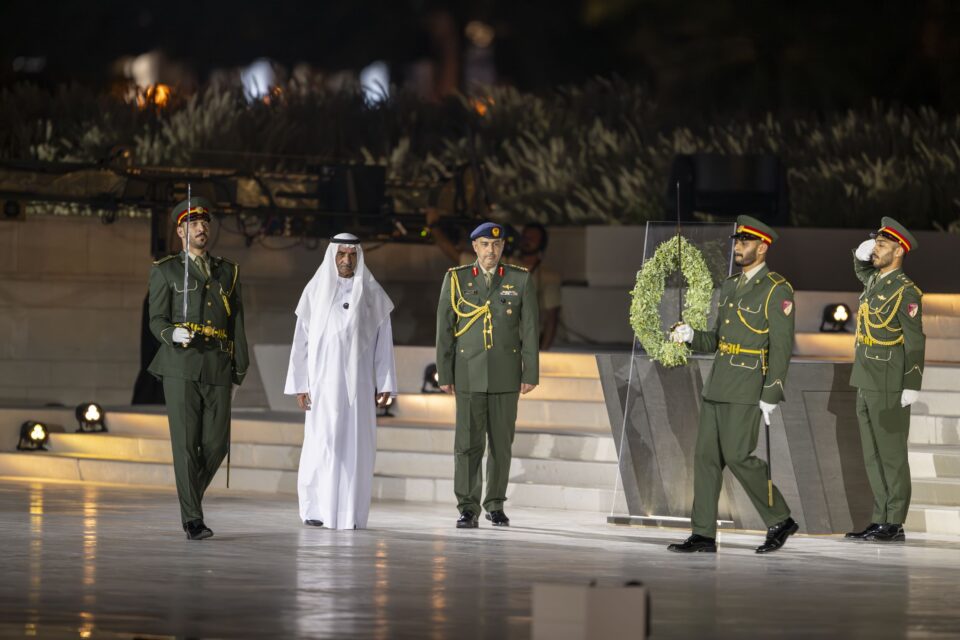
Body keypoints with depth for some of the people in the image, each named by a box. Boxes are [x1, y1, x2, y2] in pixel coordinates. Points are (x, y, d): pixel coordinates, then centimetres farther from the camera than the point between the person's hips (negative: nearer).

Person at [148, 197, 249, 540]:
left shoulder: (228, 272, 17)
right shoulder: (165, 271, 7)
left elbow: (237, 325, 15)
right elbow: (157, 320, 2)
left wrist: (239, 373, 9)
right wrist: (173, 334, -21)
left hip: (218, 369, 3)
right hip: (181, 366, -3)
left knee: (216, 443, -2)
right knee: (186, 442, -7)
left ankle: (191, 495, 25)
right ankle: (192, 519, -4)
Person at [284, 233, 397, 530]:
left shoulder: (372, 294, 6)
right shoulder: (316, 291, 4)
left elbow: (383, 340, 5)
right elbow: (302, 339, 3)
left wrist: (385, 383, -2)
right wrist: (300, 384, -3)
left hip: (358, 383, 1)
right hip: (323, 381, -1)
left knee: (356, 445, -2)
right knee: (321, 444, -5)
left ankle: (351, 513, 1)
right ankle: (315, 508, 6)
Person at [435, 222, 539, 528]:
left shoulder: (520, 280, 2)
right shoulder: (456, 279, 2)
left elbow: (530, 329, 1)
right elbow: (444, 328, 3)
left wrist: (531, 374, -4)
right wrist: (444, 374, -1)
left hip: (505, 374, 1)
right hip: (469, 374, -1)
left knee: (501, 442, 5)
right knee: (468, 442, -6)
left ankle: (496, 505, 15)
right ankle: (468, 509, -4)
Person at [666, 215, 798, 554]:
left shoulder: (777, 291, -9)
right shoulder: (730, 287, 16)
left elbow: (781, 346, -14)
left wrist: (771, 395, -19)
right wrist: (691, 336, 2)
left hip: (748, 389, -8)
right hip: (717, 386, 8)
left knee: (738, 456, -11)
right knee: (706, 456, 3)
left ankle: (780, 520, 4)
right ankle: (704, 534, 5)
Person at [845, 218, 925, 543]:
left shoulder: (906, 292, -13)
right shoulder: (874, 281, 12)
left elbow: (916, 341, -18)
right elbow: (861, 267, 37)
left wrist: (912, 387, -24)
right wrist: (862, 251, 12)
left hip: (890, 385, -9)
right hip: (867, 383, 9)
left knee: (891, 453, -5)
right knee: (873, 455, 9)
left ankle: (894, 524, -2)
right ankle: (881, 519, 12)